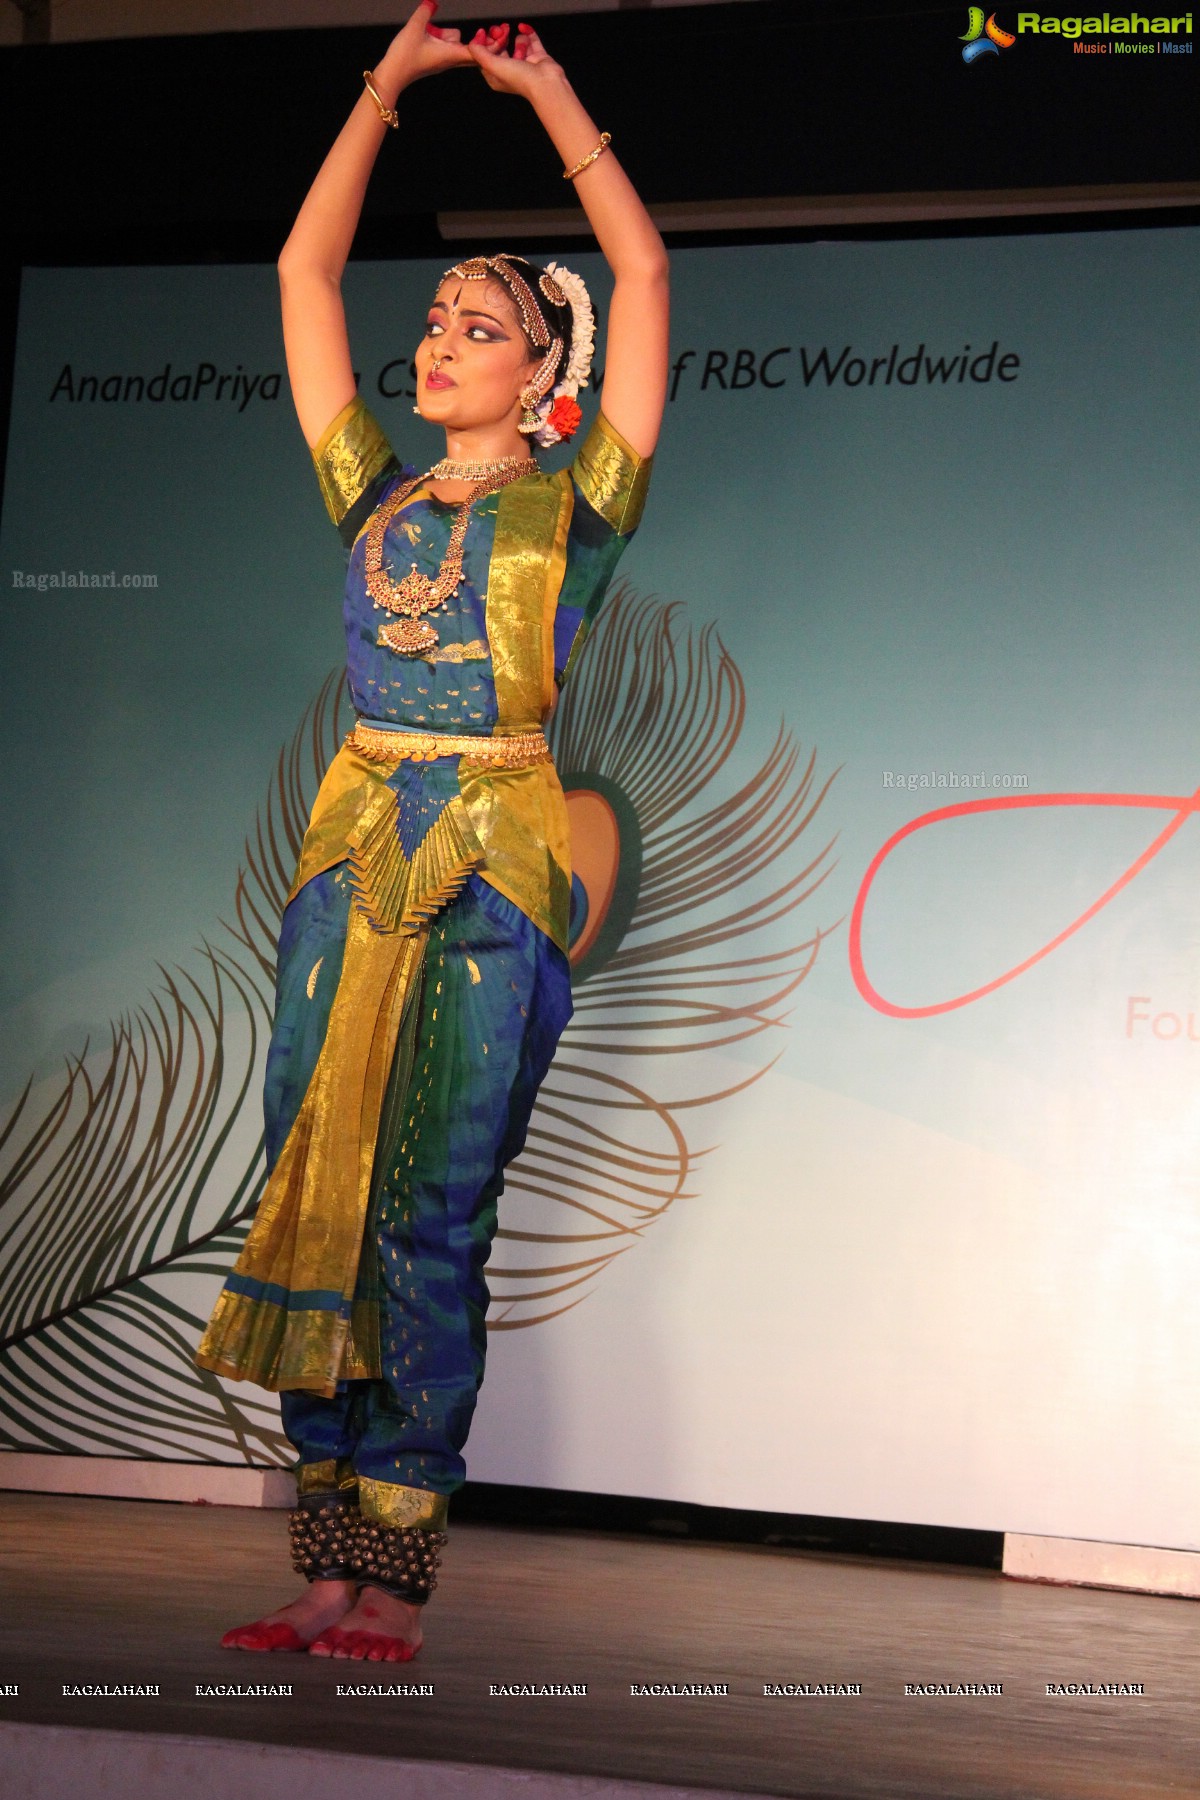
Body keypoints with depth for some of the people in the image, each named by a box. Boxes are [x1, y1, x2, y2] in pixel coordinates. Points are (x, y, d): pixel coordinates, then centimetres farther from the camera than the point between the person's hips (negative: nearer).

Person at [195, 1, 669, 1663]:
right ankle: (328, 1570, 3)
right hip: (354, 855, 4)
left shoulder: (576, 504, 8)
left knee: (430, 1219, -7)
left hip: (492, 871, -4)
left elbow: (643, 272, 5)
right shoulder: (375, 497, 17)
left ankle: (396, 1585, -4)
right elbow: (304, 270, 19)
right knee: (317, 1201, -1)